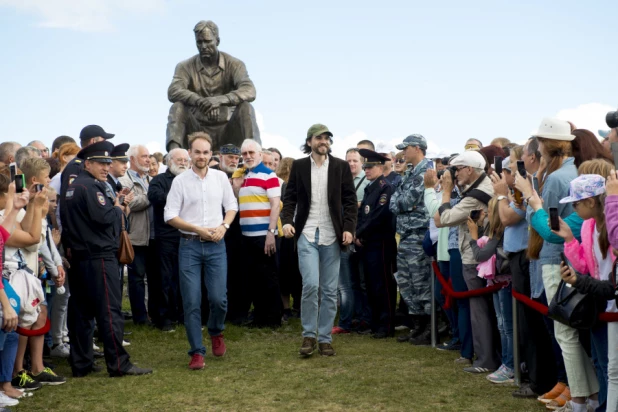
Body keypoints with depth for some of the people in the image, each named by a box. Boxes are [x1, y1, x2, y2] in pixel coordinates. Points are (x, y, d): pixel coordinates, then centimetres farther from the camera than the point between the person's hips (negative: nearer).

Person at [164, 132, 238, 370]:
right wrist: (198, 229, -11)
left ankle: (216, 332, 29)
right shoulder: (180, 181, -1)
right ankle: (197, 352, 8)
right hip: (189, 245, -1)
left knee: (218, 298, -2)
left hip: (216, 245, 1)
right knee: (191, 302, -2)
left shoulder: (220, 178, 5)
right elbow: (170, 216, -3)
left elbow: (231, 206, 13)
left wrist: (223, 227, -5)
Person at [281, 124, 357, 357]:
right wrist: (287, 221, -11)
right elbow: (290, 198, 5)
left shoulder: (341, 167, 5)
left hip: (332, 236, 1)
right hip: (307, 235, -1)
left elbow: (350, 200, 4)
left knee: (329, 290, 4)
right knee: (310, 285, -12)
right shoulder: (298, 166, 5)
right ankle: (309, 335, 4)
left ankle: (325, 338, 15)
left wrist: (349, 228, -8)